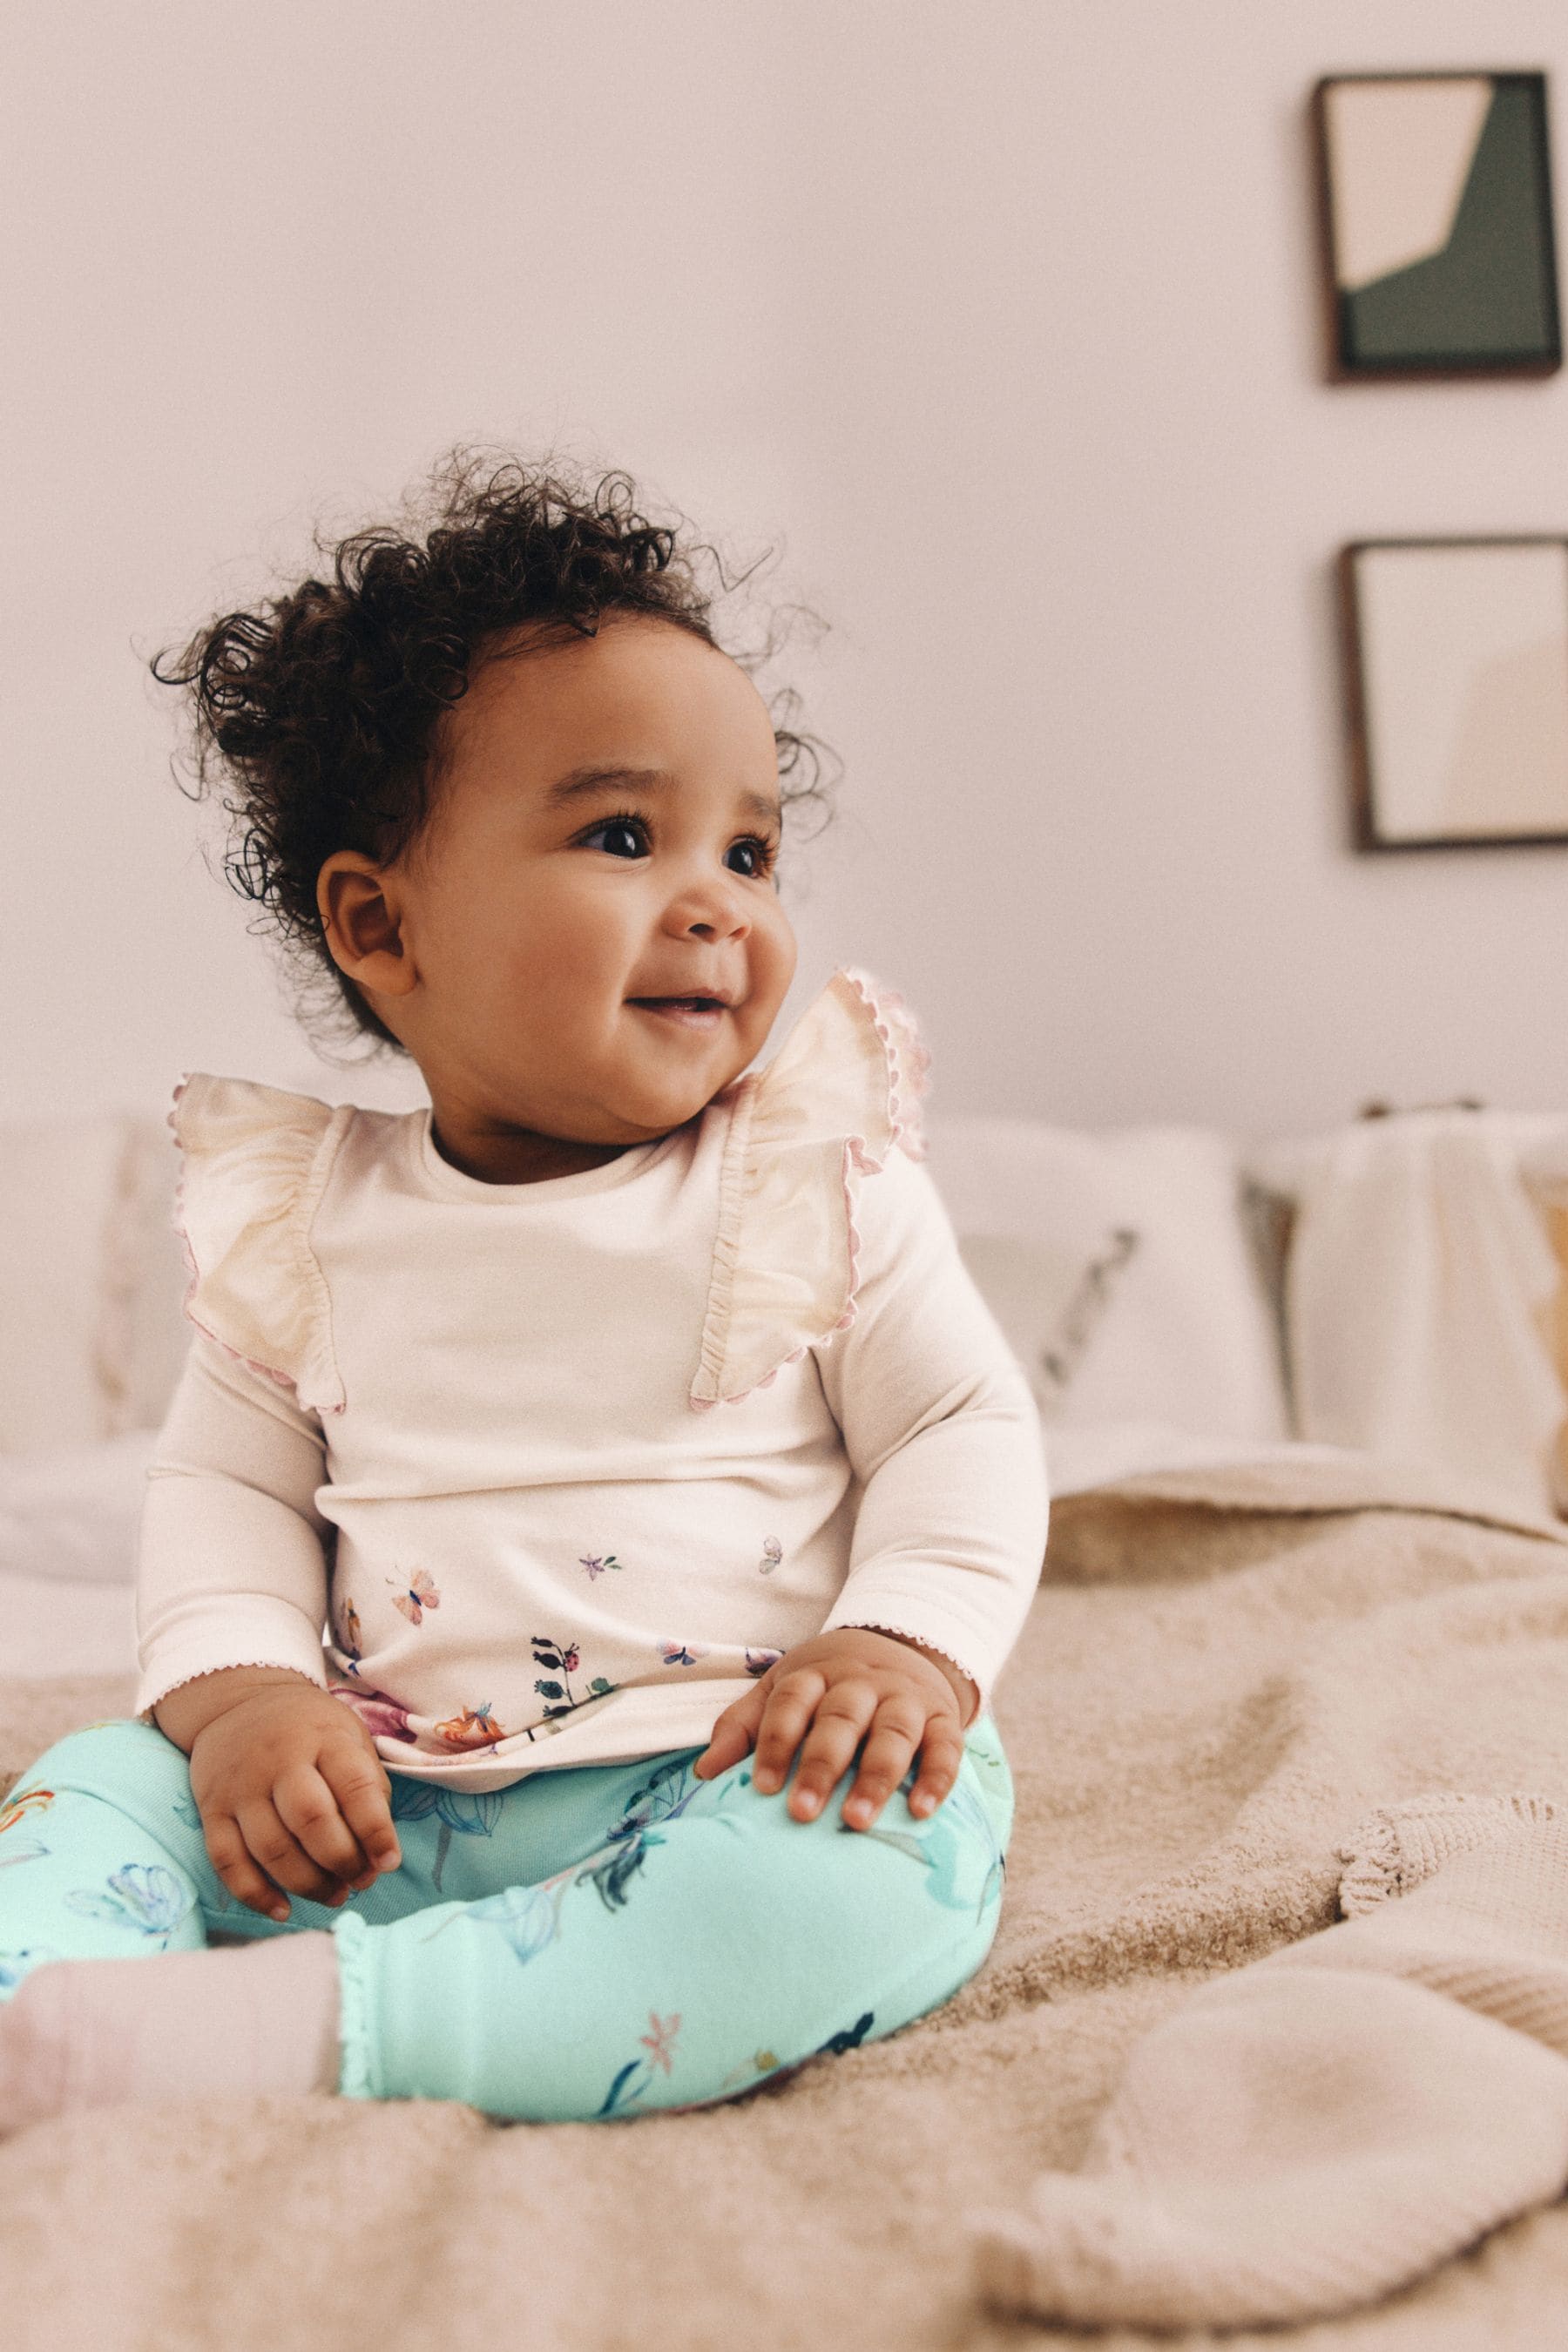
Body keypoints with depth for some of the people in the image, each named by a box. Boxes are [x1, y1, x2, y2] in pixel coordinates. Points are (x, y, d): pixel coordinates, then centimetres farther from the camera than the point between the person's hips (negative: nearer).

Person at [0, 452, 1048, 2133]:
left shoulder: (825, 1178, 0)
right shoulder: (303, 1226, 5)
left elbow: (965, 1428, 1)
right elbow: (225, 1486, 9)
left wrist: (904, 1643, -18)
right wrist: (240, 1691, -11)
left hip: (733, 1779, -2)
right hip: (385, 1810, 3)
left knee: (883, 1866, -33)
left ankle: (305, 2025, -36)